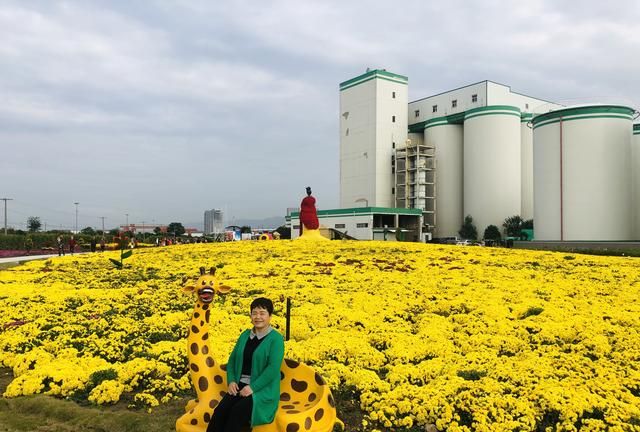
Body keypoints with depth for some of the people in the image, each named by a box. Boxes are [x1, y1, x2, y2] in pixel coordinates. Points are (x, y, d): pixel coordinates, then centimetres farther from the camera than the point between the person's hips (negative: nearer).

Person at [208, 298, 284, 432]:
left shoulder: (276, 339, -6)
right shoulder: (245, 335, 13)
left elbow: (273, 368, -17)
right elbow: (232, 360, 16)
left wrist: (252, 387, -21)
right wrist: (231, 381, -2)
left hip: (262, 390, -5)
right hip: (240, 386, 5)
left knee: (237, 412, -30)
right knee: (220, 411, -22)